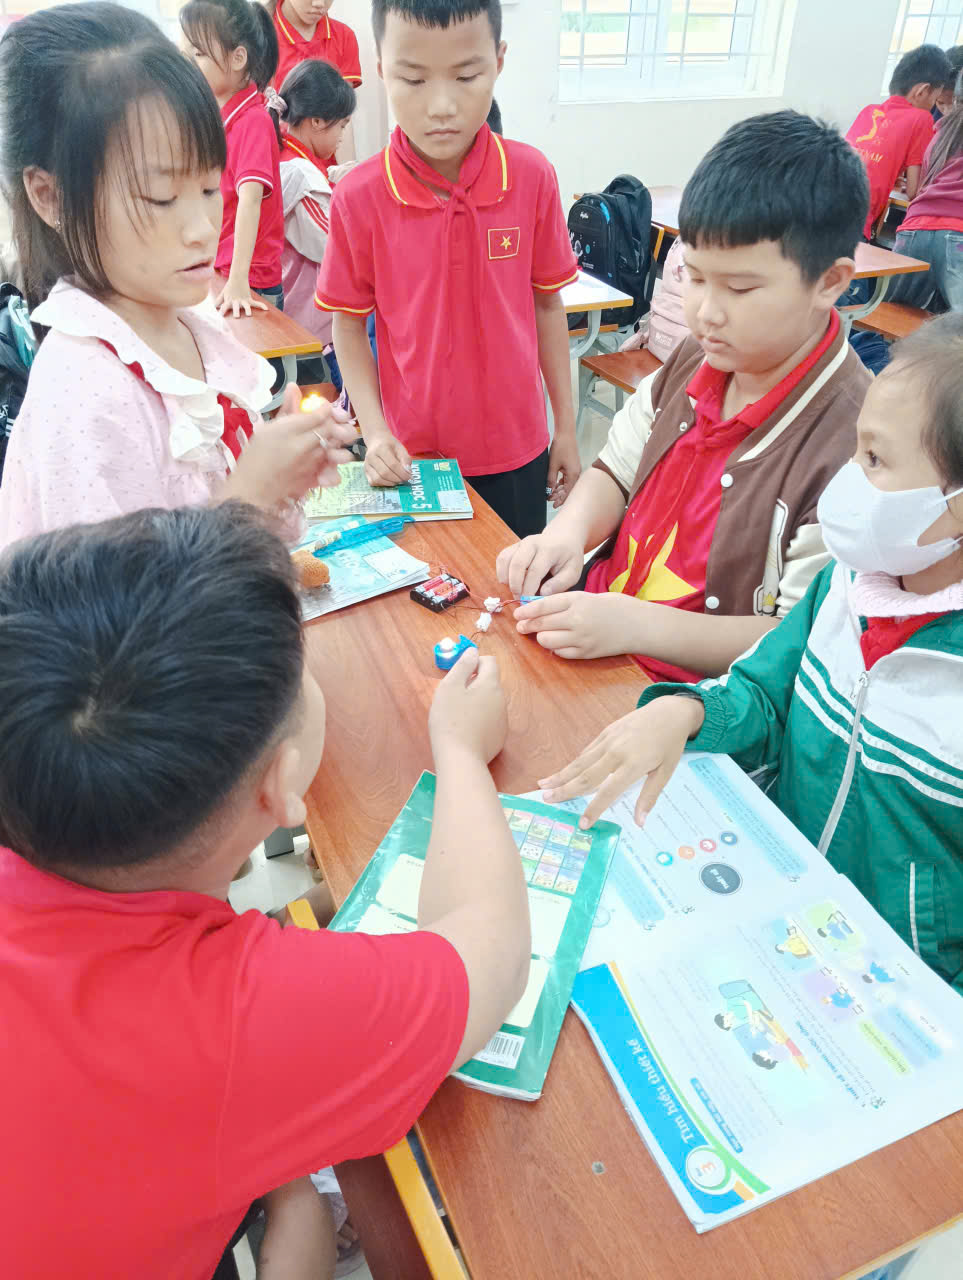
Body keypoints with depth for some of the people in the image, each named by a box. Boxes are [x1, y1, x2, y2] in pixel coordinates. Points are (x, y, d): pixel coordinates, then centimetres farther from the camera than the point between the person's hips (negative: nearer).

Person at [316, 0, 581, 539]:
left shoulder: (533, 177, -8)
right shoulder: (359, 197, -11)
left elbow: (547, 303, 2)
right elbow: (350, 323, 0)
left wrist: (567, 428, 6)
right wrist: (374, 429, -11)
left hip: (517, 448, 1)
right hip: (413, 455, -1)